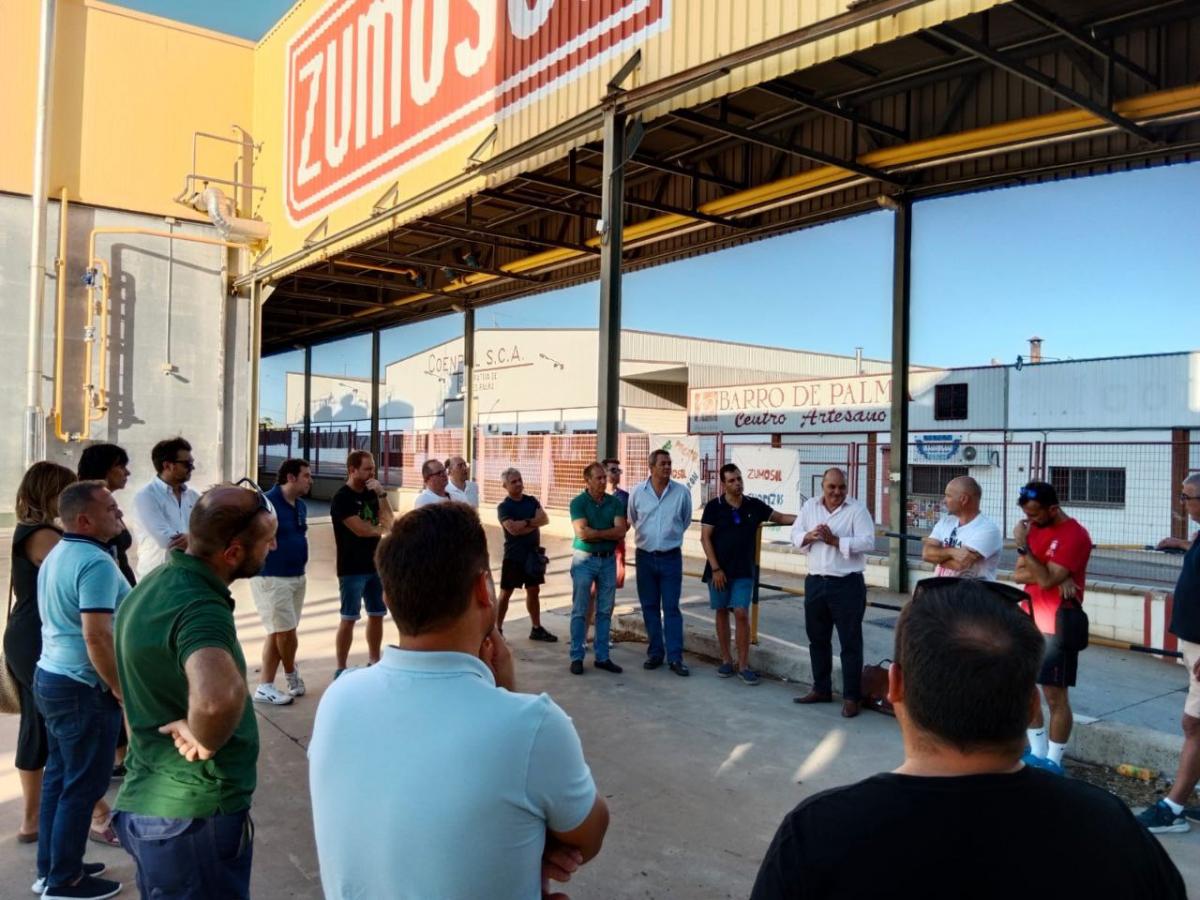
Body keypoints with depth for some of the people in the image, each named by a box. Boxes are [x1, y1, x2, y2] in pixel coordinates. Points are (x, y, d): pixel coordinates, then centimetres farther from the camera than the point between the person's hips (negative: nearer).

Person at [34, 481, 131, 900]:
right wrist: (124, 693, -19)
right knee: (83, 785, 4)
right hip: (83, 687, -10)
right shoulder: (95, 562, -23)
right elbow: (97, 637, -29)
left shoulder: (57, 554, 9)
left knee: (59, 775, 19)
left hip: (51, 677, 10)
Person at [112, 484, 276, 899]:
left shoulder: (157, 583, 4)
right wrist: (205, 743, -29)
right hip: (195, 816, -9)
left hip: (148, 801, 9)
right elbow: (219, 696, -49)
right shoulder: (200, 607, -27)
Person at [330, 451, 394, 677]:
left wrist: (381, 494, -10)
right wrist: (381, 529, -1)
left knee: (377, 615, 13)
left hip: (376, 565, 7)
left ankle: (374, 662, 26)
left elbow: (388, 521, 1)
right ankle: (341, 669, 7)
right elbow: (360, 529, -19)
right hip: (352, 569, -7)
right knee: (349, 618, -1)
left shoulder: (371, 494, 10)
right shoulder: (342, 498, -11)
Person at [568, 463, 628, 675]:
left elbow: (621, 532, -7)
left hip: (608, 560, 3)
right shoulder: (578, 502, -6)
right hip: (584, 560, -3)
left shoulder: (615, 502, 4)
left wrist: (595, 533, -12)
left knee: (605, 611, 8)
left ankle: (602, 657, 17)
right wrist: (609, 533, -9)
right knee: (579, 611, 1)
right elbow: (582, 532, -17)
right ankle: (577, 657, 10)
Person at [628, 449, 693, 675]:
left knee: (671, 608, -1)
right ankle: (655, 653, 20)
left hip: (671, 557, -2)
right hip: (645, 556, 2)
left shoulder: (682, 492, -6)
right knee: (649, 607, 9)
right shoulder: (637, 492, -3)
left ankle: (675, 657, 3)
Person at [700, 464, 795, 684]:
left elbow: (779, 517, 9)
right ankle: (726, 660, 19)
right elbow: (705, 538, -7)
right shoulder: (714, 506, -6)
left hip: (744, 572, 1)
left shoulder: (753, 505, 2)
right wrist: (715, 568, -12)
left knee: (741, 614, -4)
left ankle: (743, 665, 2)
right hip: (719, 570, -1)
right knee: (722, 612, 7)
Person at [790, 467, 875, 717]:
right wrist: (809, 536, -14)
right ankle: (821, 689, 29)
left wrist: (835, 541, -20)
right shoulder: (810, 506, 7)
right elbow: (795, 536, 7)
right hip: (815, 582, 5)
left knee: (850, 642, 2)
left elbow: (867, 542, -16)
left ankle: (851, 697, 10)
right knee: (817, 639, 15)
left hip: (847, 584, -5)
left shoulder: (857, 510, -7)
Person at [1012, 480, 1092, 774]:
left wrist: (1023, 545, -21)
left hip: (1057, 627, -8)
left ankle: (1053, 762, 12)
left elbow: (1045, 579, -23)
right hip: (1029, 623, 8)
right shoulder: (1035, 528, 8)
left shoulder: (1075, 536, -15)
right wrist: (1051, 576, -15)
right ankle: (1037, 753, 26)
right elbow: (1018, 574, 1)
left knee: (1055, 696, 1)